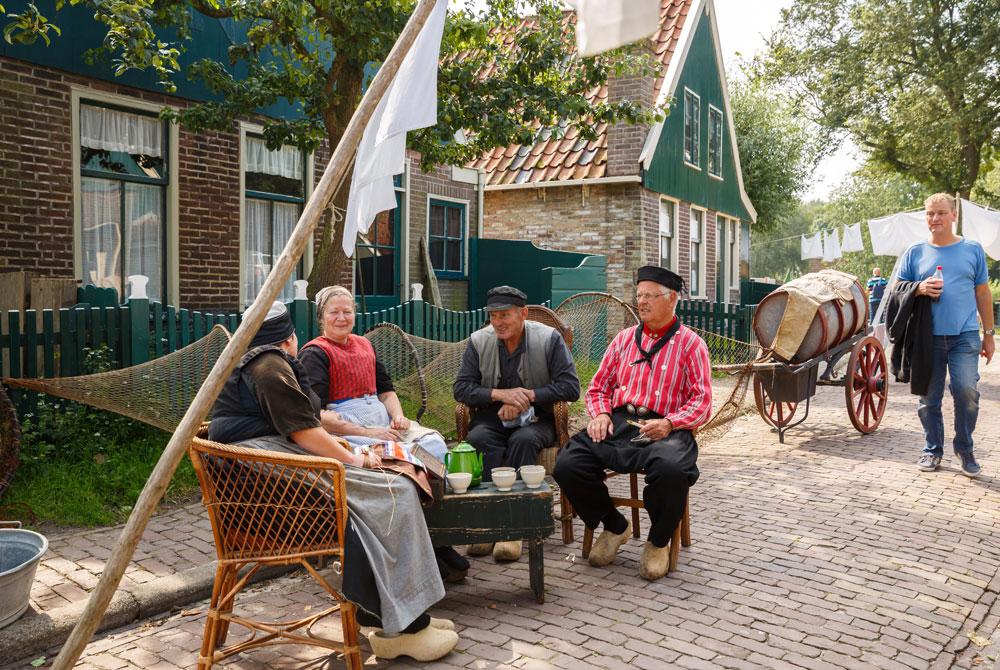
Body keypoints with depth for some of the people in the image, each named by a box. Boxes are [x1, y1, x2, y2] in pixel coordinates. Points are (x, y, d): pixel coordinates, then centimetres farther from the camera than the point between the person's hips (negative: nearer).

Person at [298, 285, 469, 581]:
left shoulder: (364, 345, 23)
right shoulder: (314, 353, 0)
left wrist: (398, 415, 5)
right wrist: (366, 433, -17)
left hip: (381, 419, 7)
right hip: (344, 430, -7)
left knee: (434, 443, -20)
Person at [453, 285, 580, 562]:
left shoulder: (549, 338, -3)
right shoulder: (478, 341, 4)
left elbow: (570, 387, -8)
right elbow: (461, 388, 0)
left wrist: (527, 396, -16)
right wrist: (500, 394, -17)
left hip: (535, 418, -2)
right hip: (492, 416, 2)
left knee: (523, 440, -35)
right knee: (478, 439, -31)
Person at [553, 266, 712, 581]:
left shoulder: (690, 344, 8)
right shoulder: (624, 339, 20)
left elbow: (702, 402, 0)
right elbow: (598, 387, 22)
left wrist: (668, 424, -17)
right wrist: (600, 414, 0)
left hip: (664, 428, -3)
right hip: (618, 423, 4)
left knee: (671, 469, -38)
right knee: (567, 465, -21)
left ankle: (658, 541, -5)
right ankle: (614, 525, 8)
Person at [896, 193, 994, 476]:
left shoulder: (973, 250, 8)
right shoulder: (915, 253, 7)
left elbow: (983, 294, 12)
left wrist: (989, 334, 10)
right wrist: (920, 288, -12)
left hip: (965, 335, -1)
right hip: (927, 336, 1)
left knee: (967, 391, -11)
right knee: (929, 397, 6)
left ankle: (965, 449, 9)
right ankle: (933, 449, 21)